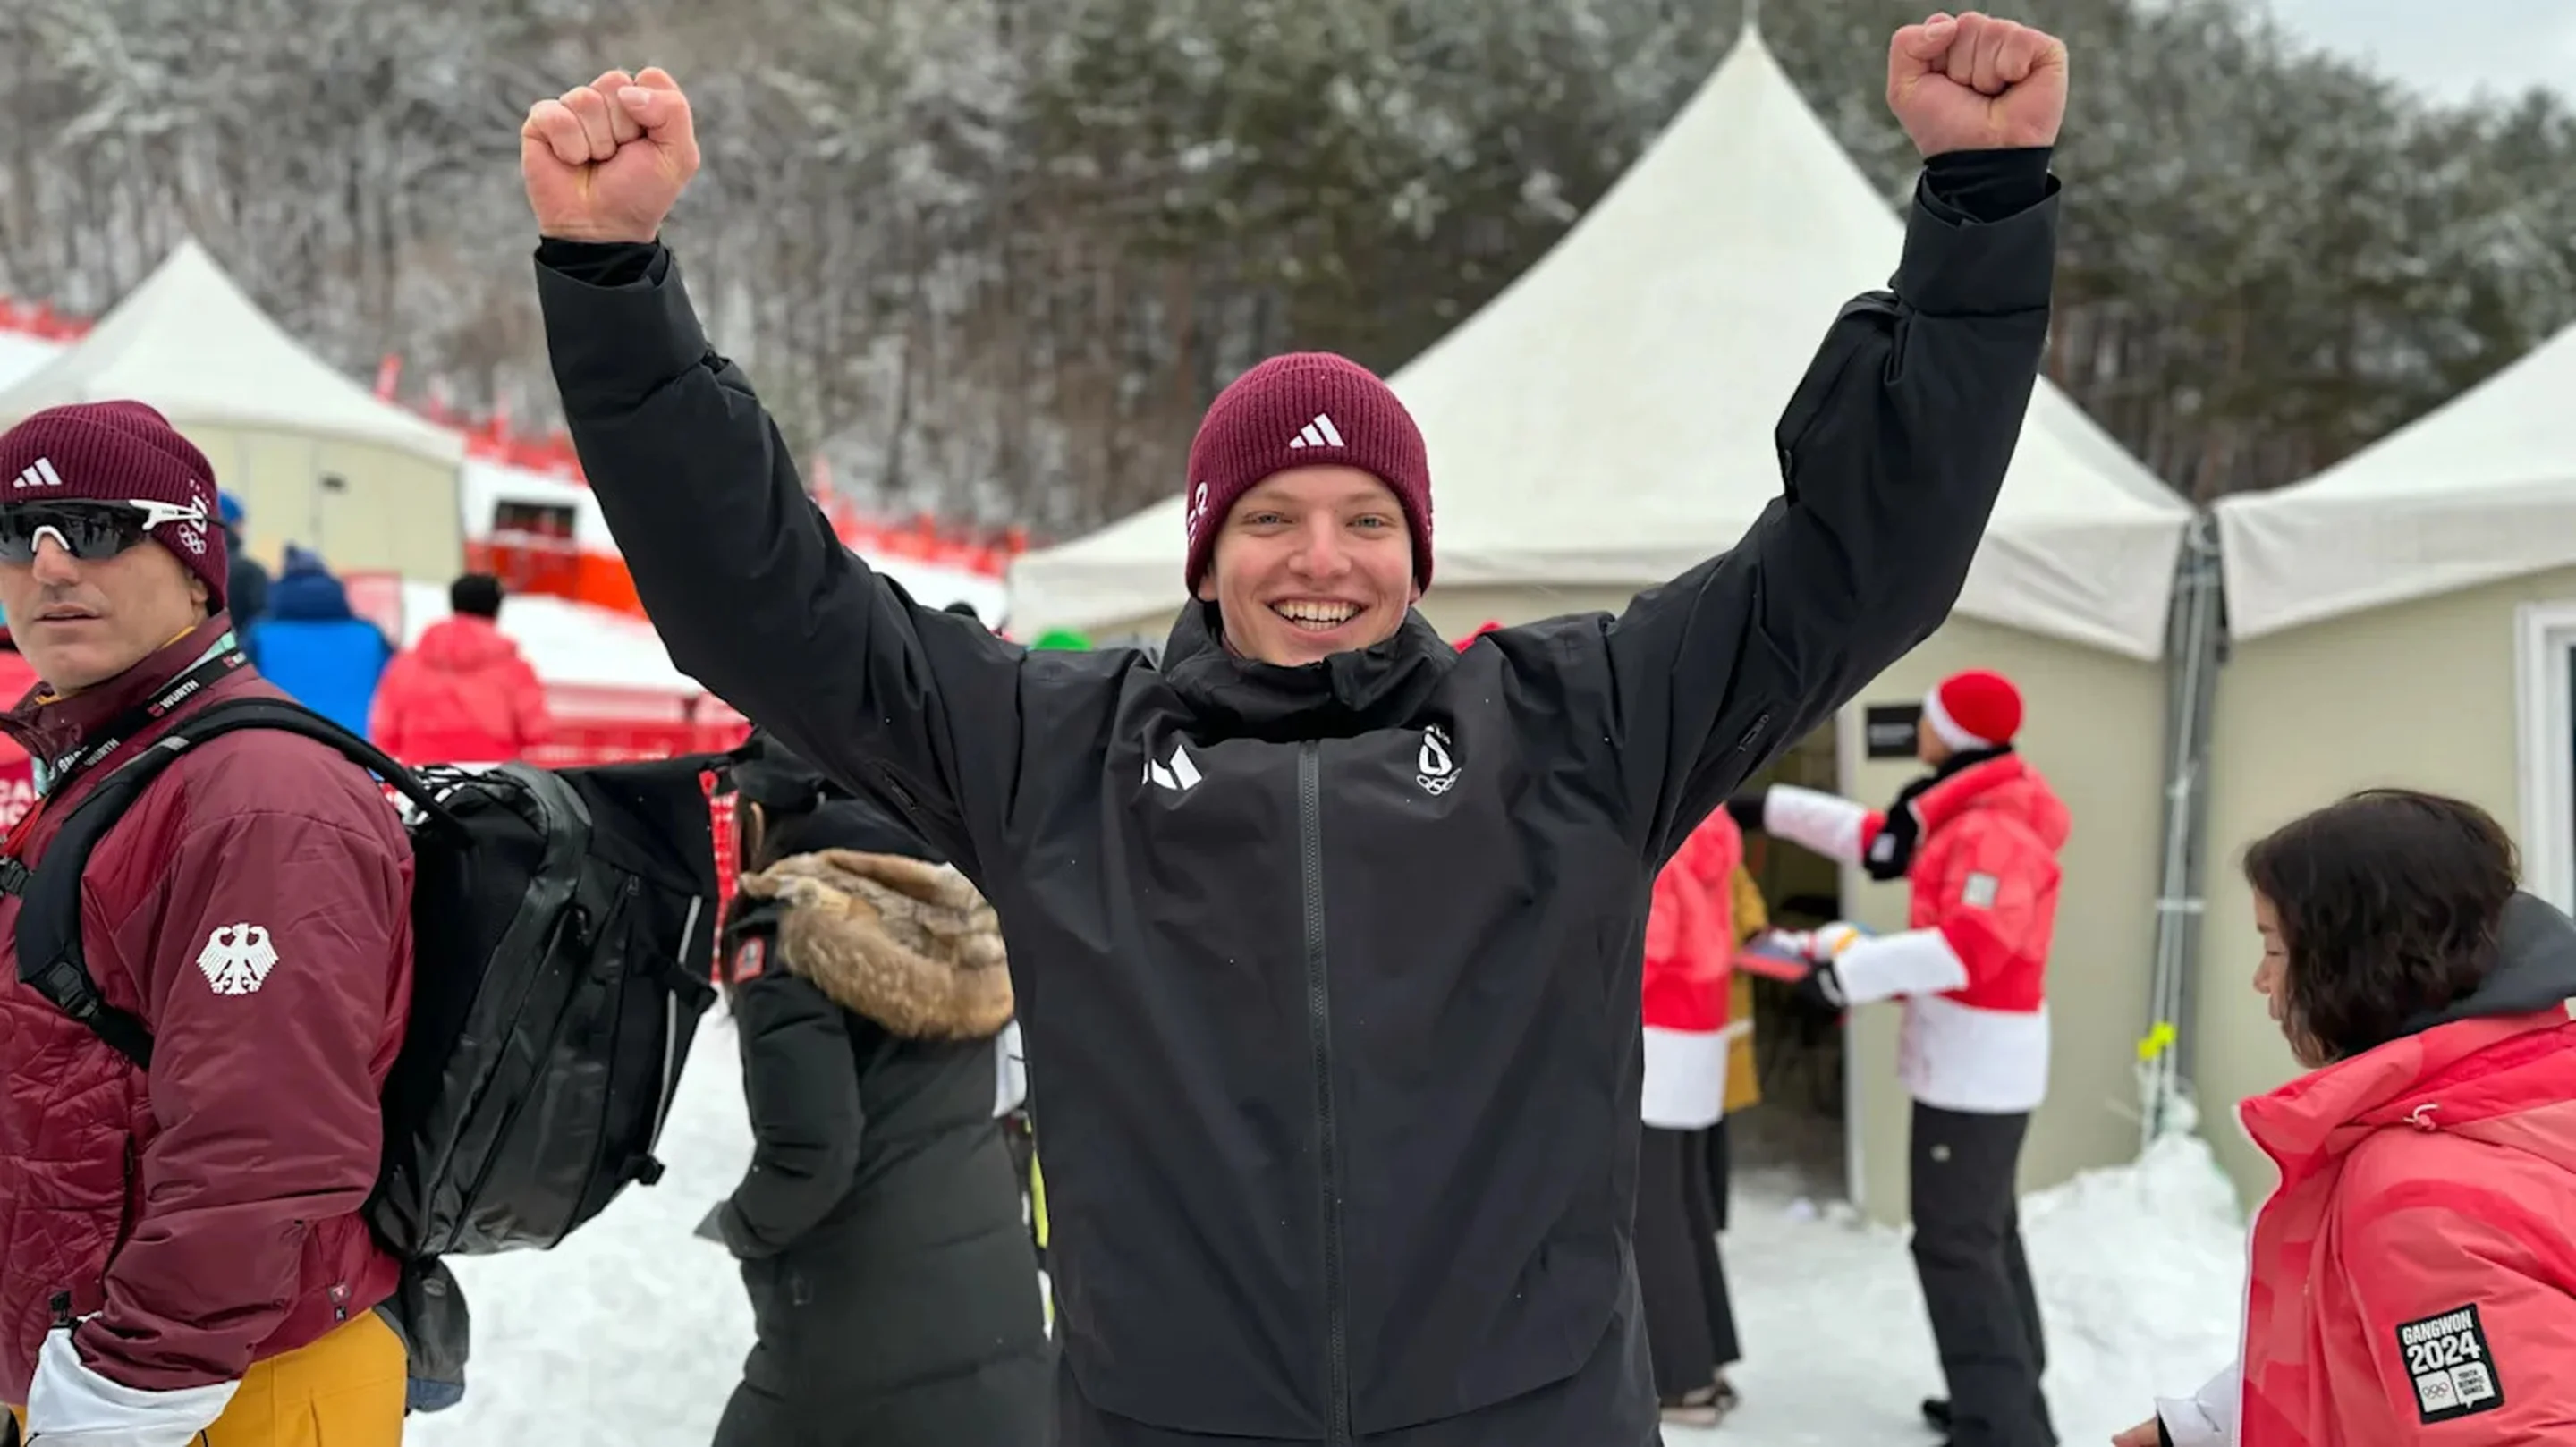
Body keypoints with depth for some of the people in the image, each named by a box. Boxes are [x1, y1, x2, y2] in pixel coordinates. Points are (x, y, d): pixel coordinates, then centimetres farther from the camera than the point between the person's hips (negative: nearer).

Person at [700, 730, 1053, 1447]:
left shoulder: (785, 934, -11)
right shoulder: (957, 923, 7)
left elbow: (810, 1153, -16)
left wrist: (740, 1224, 0)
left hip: (858, 1349, -5)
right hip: (1002, 1323, 5)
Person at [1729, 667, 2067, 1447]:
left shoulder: (1996, 830, -21)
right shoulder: (1964, 812, 11)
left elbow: (1968, 948, -31)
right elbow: (1879, 840, 21)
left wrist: (1847, 973, -27)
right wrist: (1767, 808, 23)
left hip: (1978, 1057, -11)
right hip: (1971, 1052, 11)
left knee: (1954, 1241, -8)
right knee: (1986, 1229, 18)